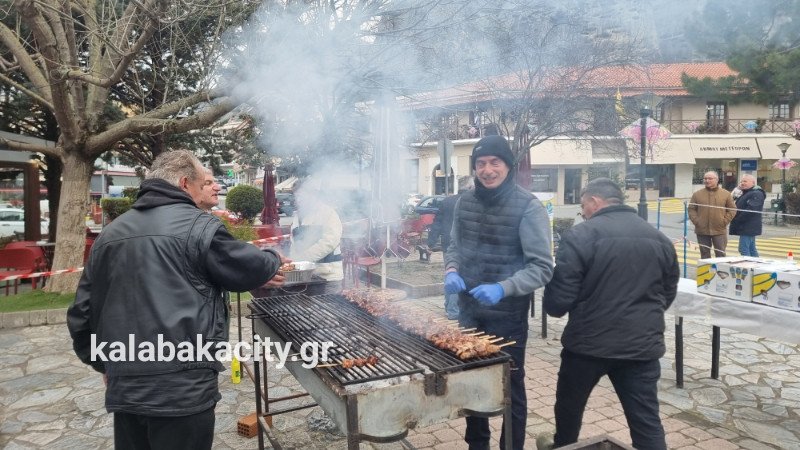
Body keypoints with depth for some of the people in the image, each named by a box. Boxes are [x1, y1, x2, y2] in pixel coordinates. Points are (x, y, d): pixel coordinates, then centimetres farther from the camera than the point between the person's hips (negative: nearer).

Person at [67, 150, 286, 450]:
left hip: (124, 389, 6)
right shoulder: (197, 226, -10)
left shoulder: (109, 234, 10)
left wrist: (104, 364, 26)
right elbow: (250, 268, -1)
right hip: (184, 388, -6)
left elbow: (82, 312, 14)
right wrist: (274, 260, 21)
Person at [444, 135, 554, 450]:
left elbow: (542, 267, -17)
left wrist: (503, 288, -31)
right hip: (469, 311, 5)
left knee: (510, 387, 11)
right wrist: (452, 271, -9)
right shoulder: (465, 201, 1)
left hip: (508, 315, -5)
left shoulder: (528, 207, -15)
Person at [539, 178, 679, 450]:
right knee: (646, 420, 10)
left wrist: (553, 307, 8)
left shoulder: (580, 235, -13)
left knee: (570, 403, 21)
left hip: (589, 342, -3)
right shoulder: (659, 239, 5)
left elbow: (558, 299, -14)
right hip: (642, 344, 4)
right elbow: (668, 294, 17)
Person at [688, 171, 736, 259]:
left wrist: (724, 221, -5)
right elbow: (691, 209, 6)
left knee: (721, 254, 4)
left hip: (719, 231, -1)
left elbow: (732, 209, 6)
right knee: (705, 255, 9)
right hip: (702, 230, 1)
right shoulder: (697, 194, 4)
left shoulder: (726, 194, 3)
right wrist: (696, 221, -6)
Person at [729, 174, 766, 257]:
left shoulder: (757, 194, -12)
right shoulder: (745, 193, 20)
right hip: (748, 228, 10)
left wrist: (737, 220, -18)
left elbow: (751, 210, -23)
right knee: (751, 249, 14)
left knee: (744, 250, -13)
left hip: (748, 228, -10)